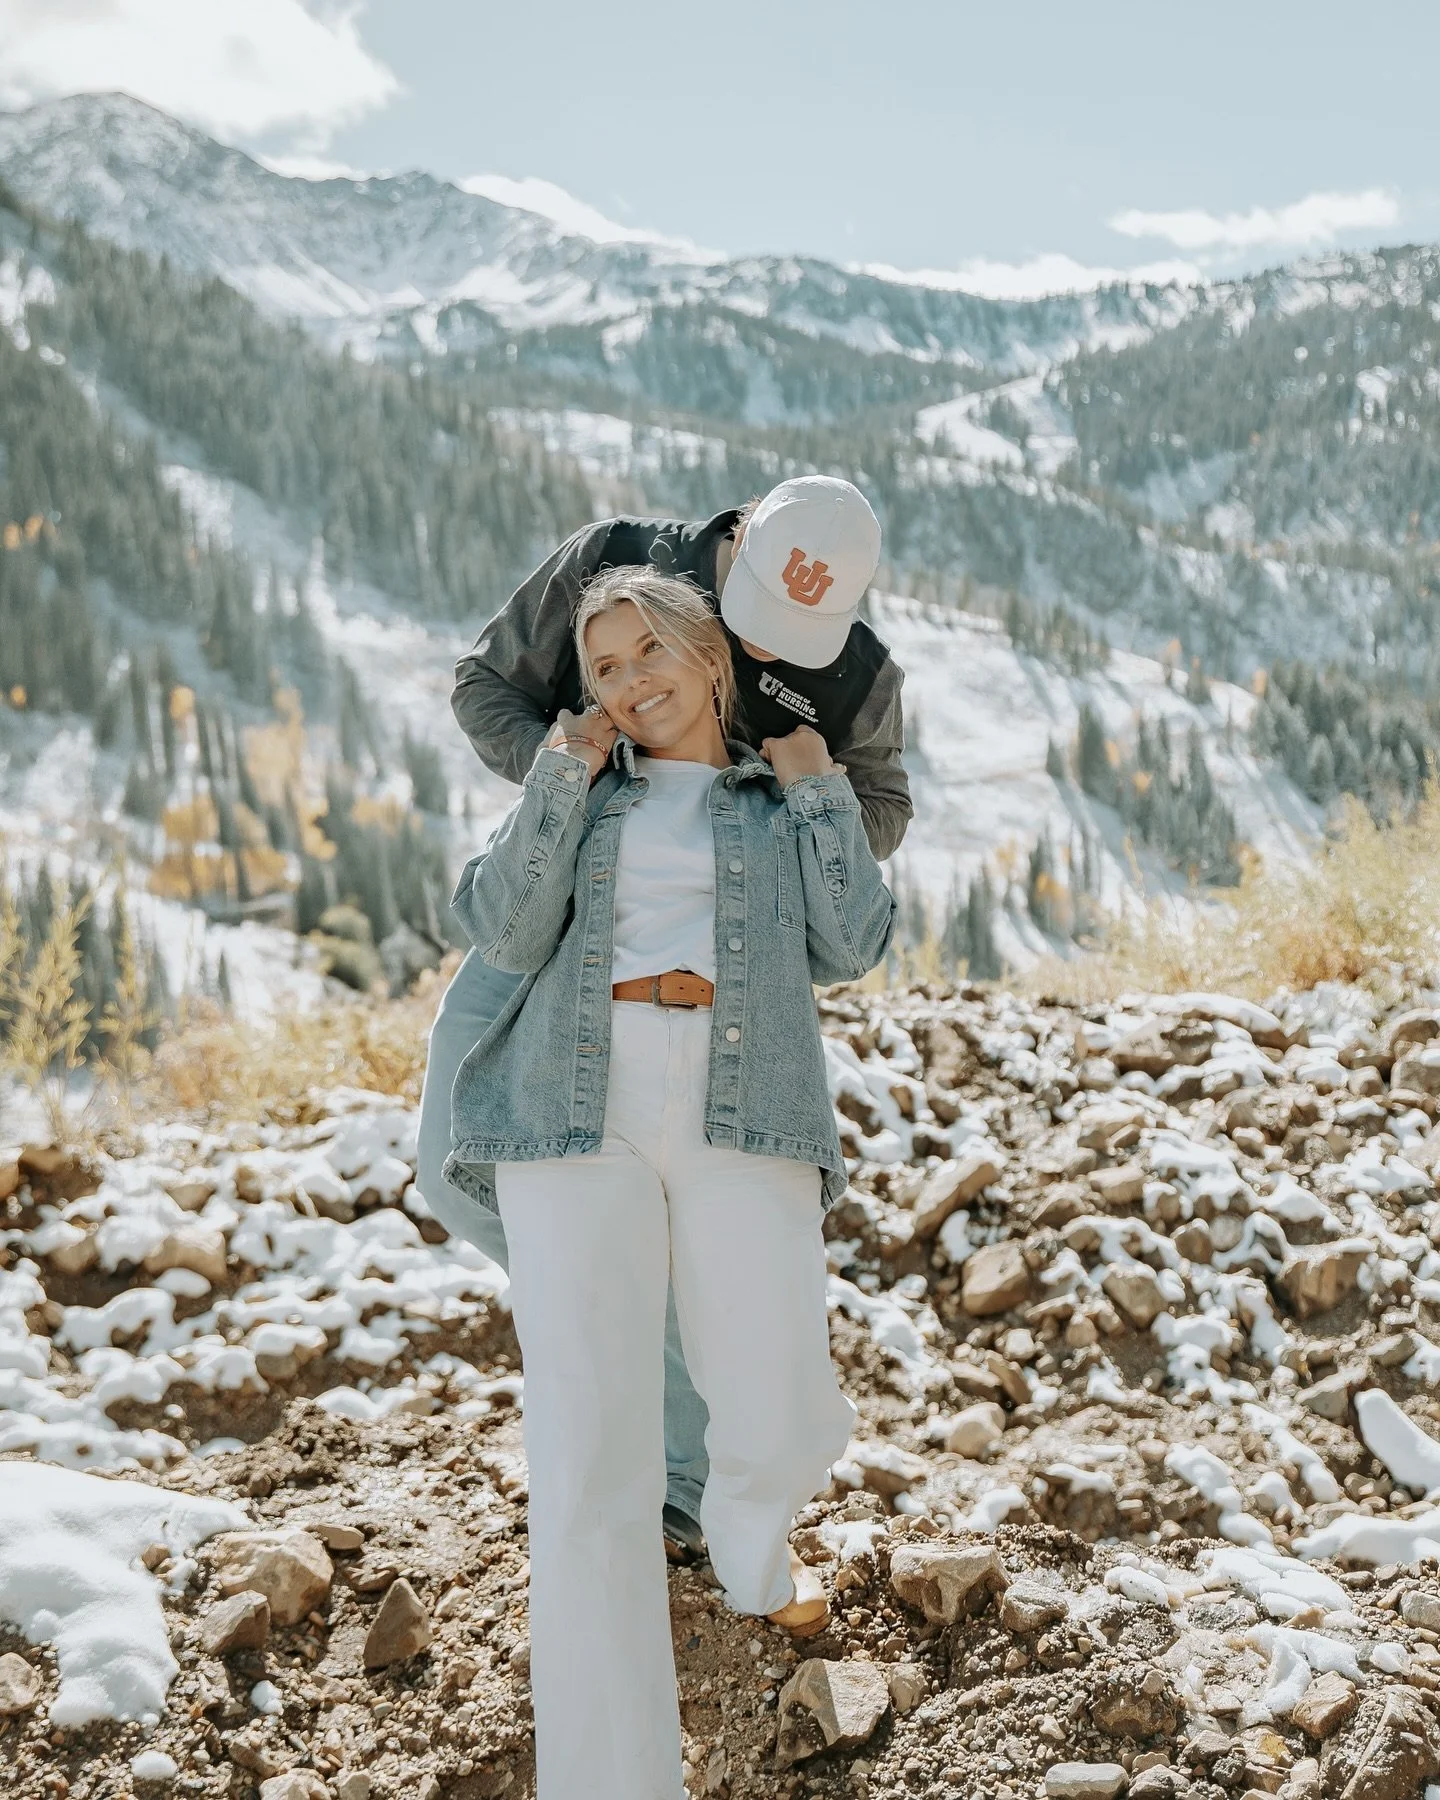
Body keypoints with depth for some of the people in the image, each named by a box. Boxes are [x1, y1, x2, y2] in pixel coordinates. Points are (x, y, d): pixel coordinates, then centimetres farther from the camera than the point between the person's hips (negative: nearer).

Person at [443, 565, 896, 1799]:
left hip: (742, 1114, 1)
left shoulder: (788, 802, 21)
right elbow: (506, 935, 3)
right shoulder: (586, 788, 18)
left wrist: (817, 790, 9)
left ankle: (748, 1548, 37)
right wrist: (561, 777, -1)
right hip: (580, 1110, -1)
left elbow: (852, 948, 7)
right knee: (592, 1457, -12)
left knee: (787, 1426, -1)